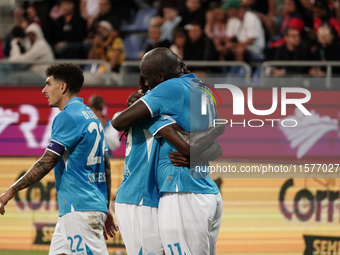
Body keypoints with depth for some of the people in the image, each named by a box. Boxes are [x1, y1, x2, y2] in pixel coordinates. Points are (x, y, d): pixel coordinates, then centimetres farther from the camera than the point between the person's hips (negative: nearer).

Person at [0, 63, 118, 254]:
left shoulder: (67, 117, -10)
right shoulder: (91, 116, 19)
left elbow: (46, 163, -14)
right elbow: (106, 166, 21)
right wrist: (106, 208, 25)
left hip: (80, 209, -10)